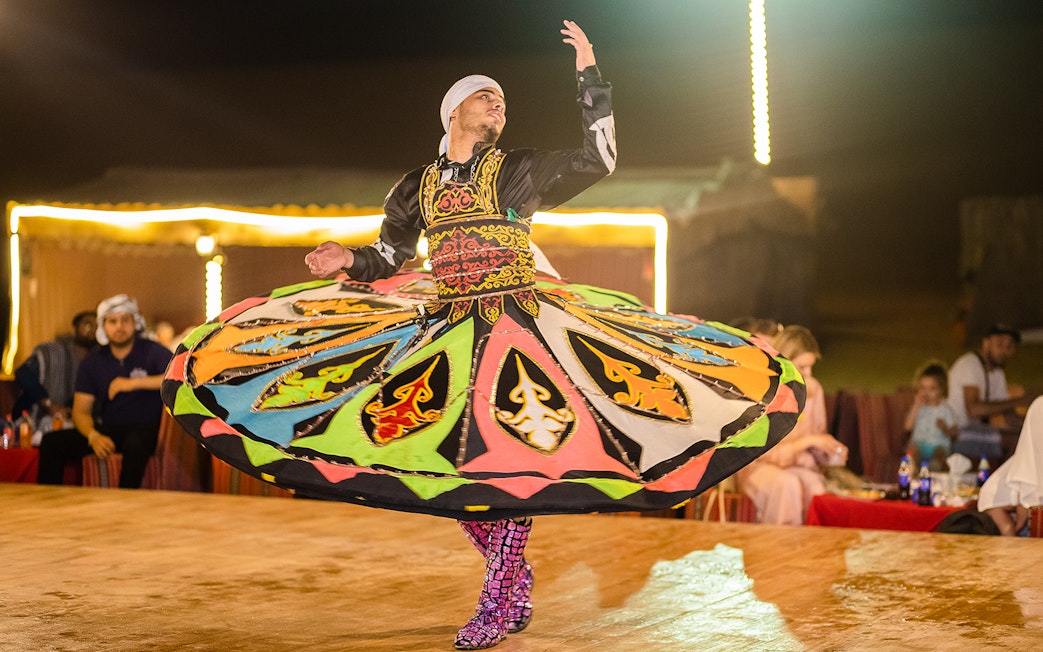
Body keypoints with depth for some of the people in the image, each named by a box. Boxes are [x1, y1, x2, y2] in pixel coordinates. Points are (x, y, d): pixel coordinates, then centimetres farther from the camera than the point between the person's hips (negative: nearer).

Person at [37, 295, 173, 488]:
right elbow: (81, 411, 7)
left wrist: (135, 383, -22)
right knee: (51, 442, -15)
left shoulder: (153, 352, -1)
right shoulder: (93, 361, 11)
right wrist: (94, 436, -17)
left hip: (144, 429, -4)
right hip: (106, 430, 5)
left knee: (135, 443, -40)